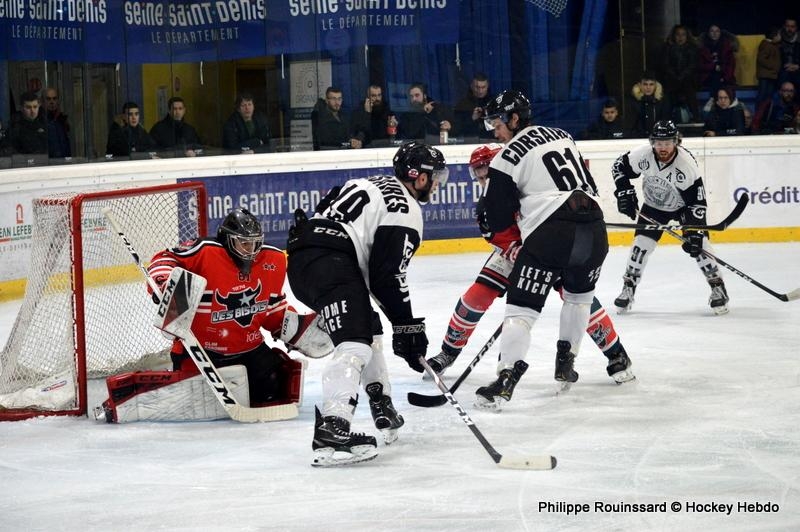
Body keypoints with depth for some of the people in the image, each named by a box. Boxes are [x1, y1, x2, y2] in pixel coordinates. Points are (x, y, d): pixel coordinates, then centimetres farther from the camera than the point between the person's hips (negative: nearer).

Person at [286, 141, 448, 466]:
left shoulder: (375, 185, 25)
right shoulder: (404, 210, -4)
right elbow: (388, 277, -11)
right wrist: (407, 327, -5)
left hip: (302, 261, 11)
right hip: (329, 265, -11)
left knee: (367, 329, 29)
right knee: (354, 344, -22)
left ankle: (383, 409, 41)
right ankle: (331, 430, -39)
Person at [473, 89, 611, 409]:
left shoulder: (507, 159, 3)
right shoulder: (561, 136, 21)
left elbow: (501, 220, 5)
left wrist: (514, 250, 19)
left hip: (550, 233, -6)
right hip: (594, 226, 6)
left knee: (521, 307, -6)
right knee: (579, 295, 28)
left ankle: (506, 379, -16)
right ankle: (566, 364, 31)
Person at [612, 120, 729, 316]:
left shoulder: (686, 164, -33)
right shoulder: (643, 155, -26)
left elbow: (697, 202, -29)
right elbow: (619, 167, -6)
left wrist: (694, 231, -34)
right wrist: (624, 192, -15)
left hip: (683, 206, -3)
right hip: (653, 206, 3)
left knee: (698, 244, -16)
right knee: (642, 243, -8)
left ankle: (718, 289, -6)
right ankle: (628, 290, 6)